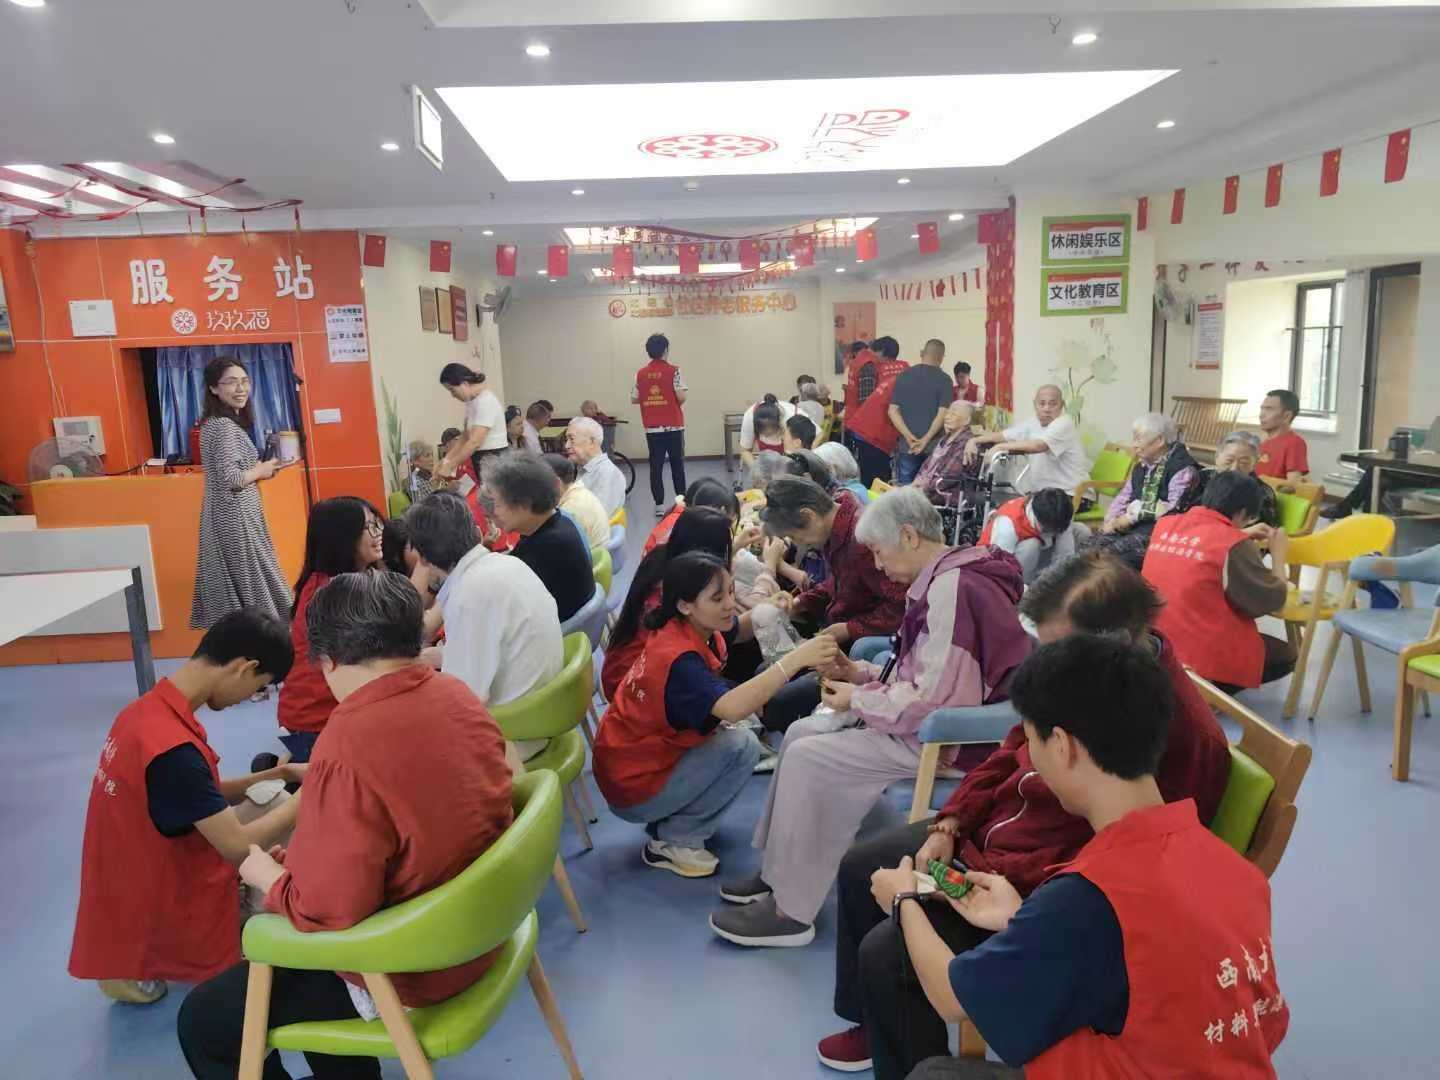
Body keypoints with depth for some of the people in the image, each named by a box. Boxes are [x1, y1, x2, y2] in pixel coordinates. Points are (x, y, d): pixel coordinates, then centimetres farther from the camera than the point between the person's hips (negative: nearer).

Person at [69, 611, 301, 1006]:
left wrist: (280, 775, 0)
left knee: (270, 806, 9)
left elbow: (207, 796, 8)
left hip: (147, 888, 8)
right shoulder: (173, 749, -31)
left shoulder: (149, 710, -3)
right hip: (162, 921, -8)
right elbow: (238, 847, -24)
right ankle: (144, 967, 7)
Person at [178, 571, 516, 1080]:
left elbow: (327, 915, -27)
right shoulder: (458, 695, -6)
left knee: (202, 1022, 12)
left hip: (407, 976, -8)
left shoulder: (349, 750, -32)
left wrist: (267, 874, -7)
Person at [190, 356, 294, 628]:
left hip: (227, 517, 9)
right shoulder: (225, 426, -15)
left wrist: (259, 468, 10)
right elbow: (231, 479, -24)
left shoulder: (214, 422, 14)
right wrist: (262, 470, -8)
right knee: (252, 589, -4)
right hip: (236, 518, -9)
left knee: (232, 591, 11)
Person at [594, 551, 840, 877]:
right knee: (742, 746, -17)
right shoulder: (678, 657, -30)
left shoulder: (687, 630, -4)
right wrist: (794, 659, -50)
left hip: (638, 759, 9)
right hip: (631, 787, -9)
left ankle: (666, 822, 12)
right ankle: (672, 842, -3)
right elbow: (732, 708, -47)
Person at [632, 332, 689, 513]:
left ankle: (659, 505, 3)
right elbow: (681, 397, -14)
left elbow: (634, 399, 5)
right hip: (673, 426, -2)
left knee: (656, 466, 4)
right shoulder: (673, 371, -8)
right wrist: (675, 400, 8)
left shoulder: (641, 374, 3)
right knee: (677, 464, 9)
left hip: (651, 428, 2)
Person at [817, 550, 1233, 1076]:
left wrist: (997, 878, -24)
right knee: (859, 868, 14)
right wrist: (949, 824, 0)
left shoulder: (1183, 734, -30)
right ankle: (874, 1020, 34)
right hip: (986, 832, 9)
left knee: (887, 951, -17)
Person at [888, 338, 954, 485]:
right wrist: (926, 439, -13)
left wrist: (909, 436, -8)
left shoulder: (903, 376, 5)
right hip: (933, 446, -2)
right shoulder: (944, 379, -4)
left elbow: (893, 410, -1)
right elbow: (942, 414, -13)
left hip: (906, 445, 2)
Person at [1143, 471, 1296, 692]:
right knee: (1286, 655, 18)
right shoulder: (1235, 545, -14)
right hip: (1203, 657, -8)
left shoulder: (1166, 525, 4)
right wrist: (1278, 554, 11)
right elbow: (1274, 601, -3)